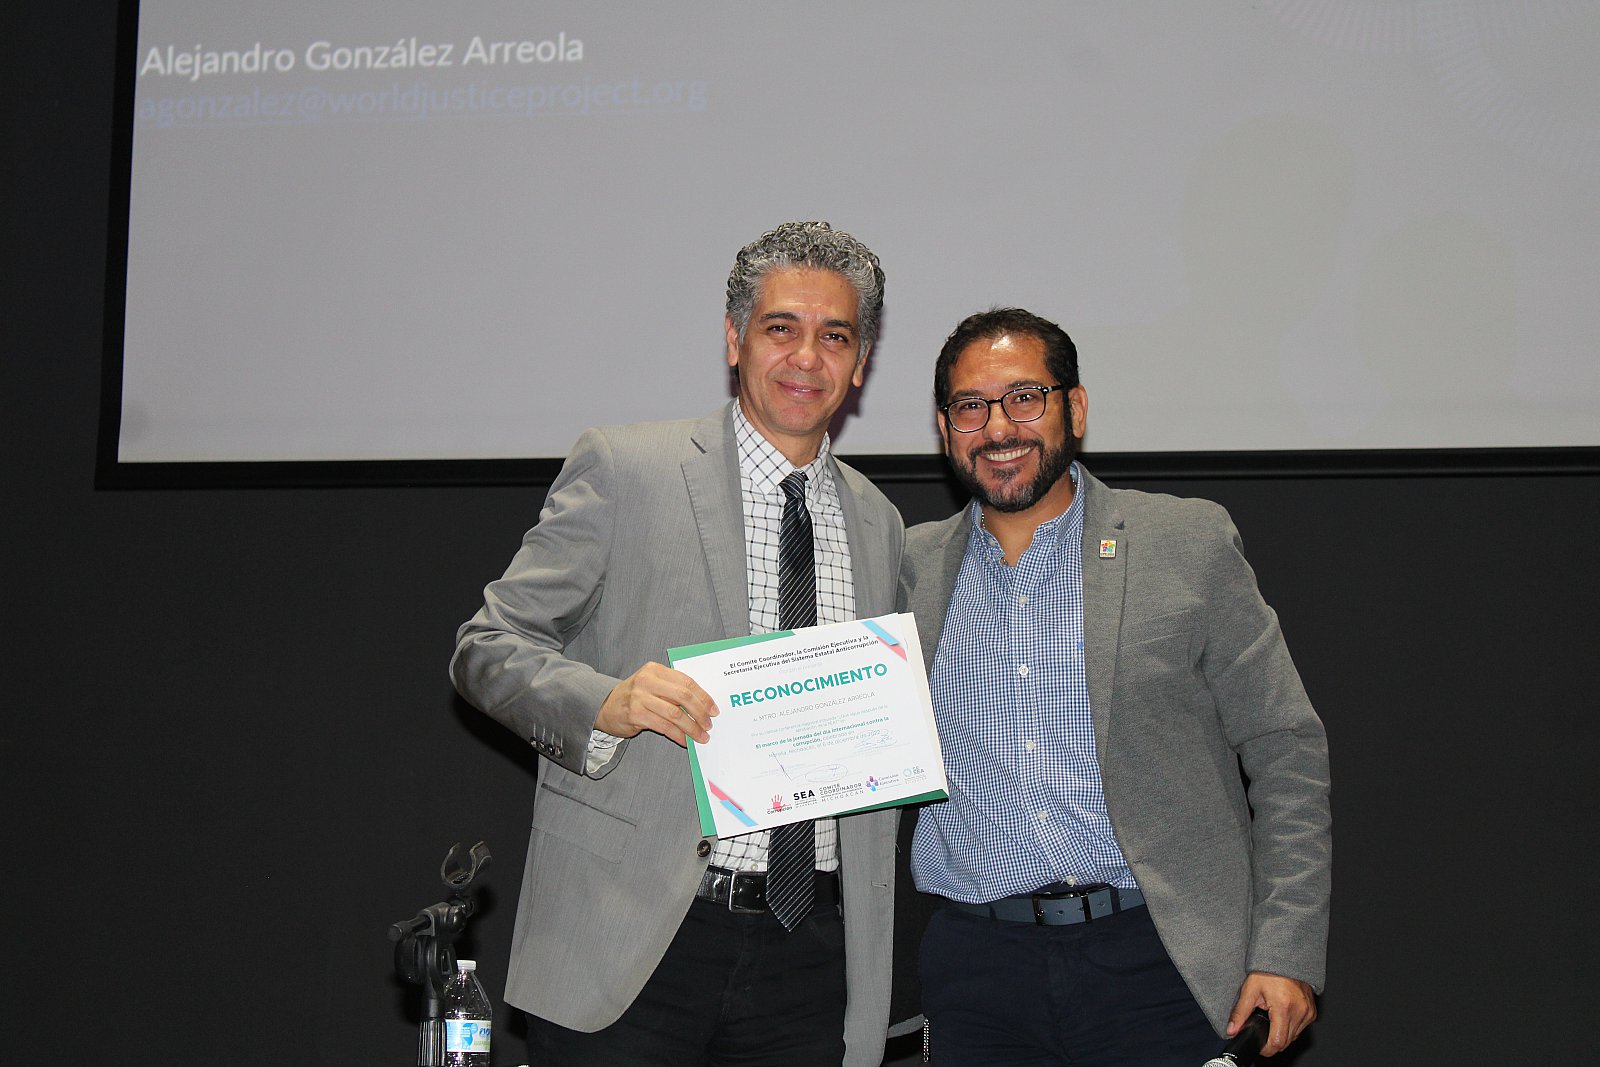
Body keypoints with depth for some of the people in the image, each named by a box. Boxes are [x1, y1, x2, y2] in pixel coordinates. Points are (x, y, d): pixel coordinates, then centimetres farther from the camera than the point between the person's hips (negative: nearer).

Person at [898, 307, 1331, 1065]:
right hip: (976, 967, 2)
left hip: (1156, 956, -2)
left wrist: (1286, 953, -6)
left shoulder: (1189, 545, 1)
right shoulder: (913, 568, 9)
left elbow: (1286, 753, 1)